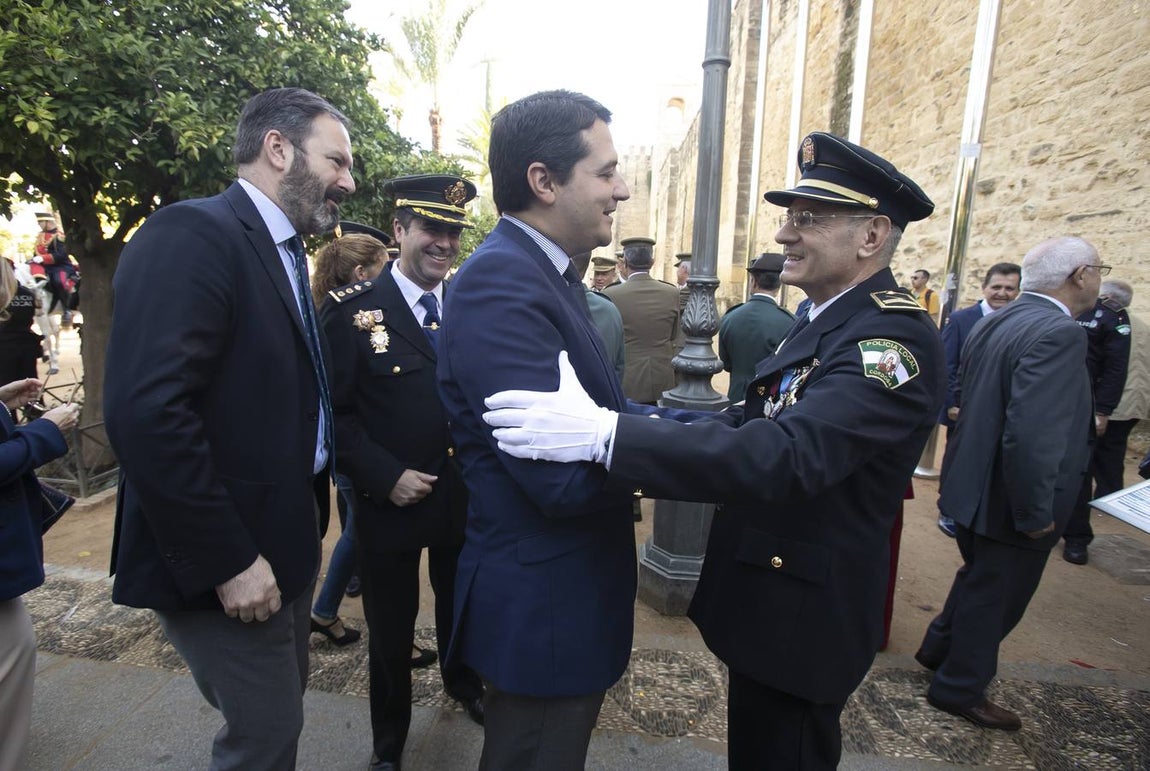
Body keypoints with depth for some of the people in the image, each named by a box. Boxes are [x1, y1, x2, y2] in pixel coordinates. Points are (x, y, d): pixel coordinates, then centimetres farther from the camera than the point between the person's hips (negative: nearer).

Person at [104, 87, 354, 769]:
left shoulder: (283, 253, 11)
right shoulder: (190, 235, -18)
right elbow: (145, 411, -27)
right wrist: (227, 561, -23)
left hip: (287, 538, 9)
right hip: (229, 561, -8)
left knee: (283, 710, 24)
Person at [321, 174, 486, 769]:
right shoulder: (353, 311, -11)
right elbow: (333, 412, -11)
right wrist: (386, 477, -19)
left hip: (464, 495, 3)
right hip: (389, 500, -3)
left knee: (459, 606, 25)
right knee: (391, 631, 16)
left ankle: (462, 684, 55)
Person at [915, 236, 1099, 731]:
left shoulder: (993, 324, 3)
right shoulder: (1058, 334, -25)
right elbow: (1031, 437, -33)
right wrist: (1037, 514, -23)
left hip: (973, 485, 8)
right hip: (1010, 502, -8)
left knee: (980, 578, 29)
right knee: (995, 598, 13)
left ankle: (938, 648, 47)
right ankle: (959, 688, 32)